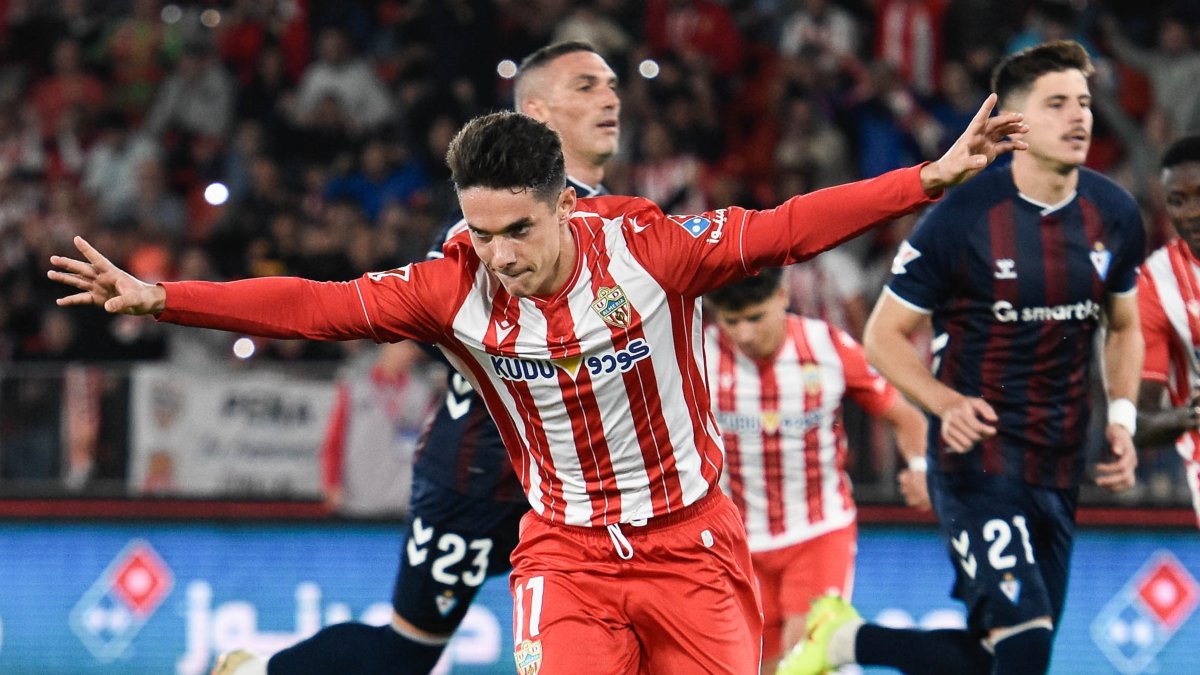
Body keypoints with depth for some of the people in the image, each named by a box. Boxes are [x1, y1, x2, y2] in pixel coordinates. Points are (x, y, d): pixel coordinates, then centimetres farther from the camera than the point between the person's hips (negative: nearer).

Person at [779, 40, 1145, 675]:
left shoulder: (1114, 215, 3)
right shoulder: (963, 218, -12)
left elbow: (1124, 328, 19)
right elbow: (884, 334, -4)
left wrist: (1121, 418, 3)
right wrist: (947, 404, -20)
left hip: (1059, 472, 6)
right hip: (977, 461, -6)